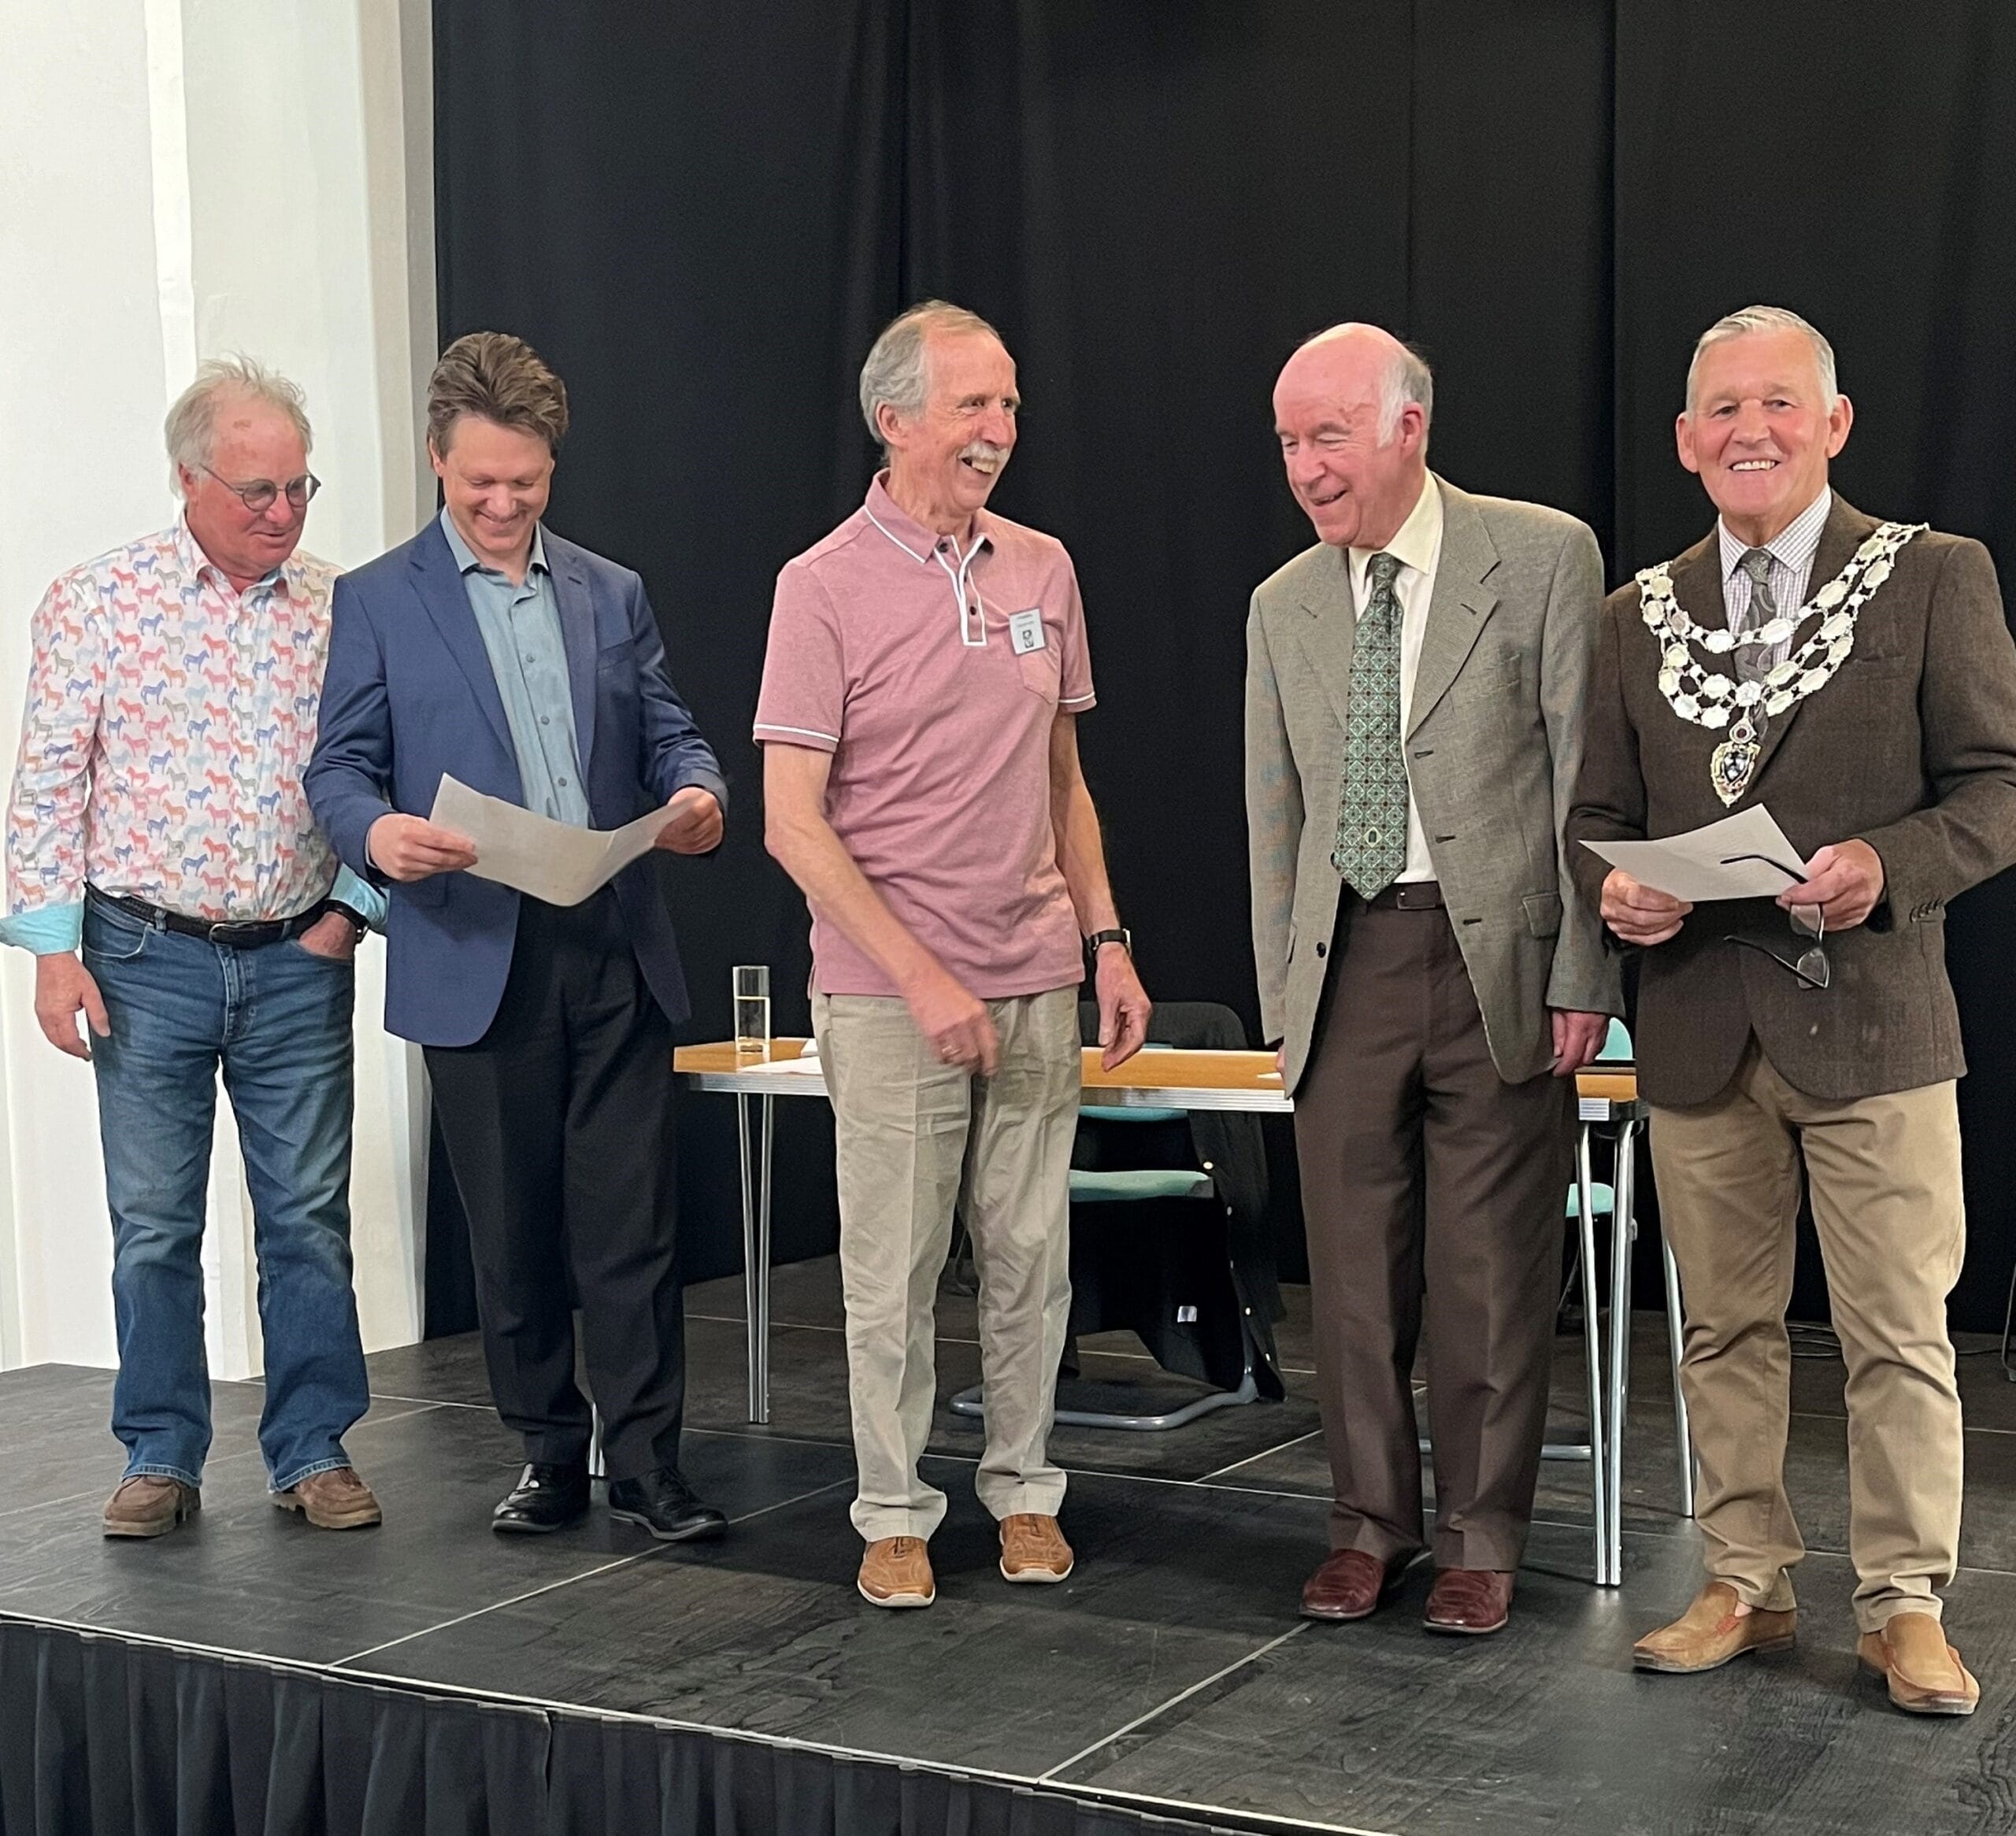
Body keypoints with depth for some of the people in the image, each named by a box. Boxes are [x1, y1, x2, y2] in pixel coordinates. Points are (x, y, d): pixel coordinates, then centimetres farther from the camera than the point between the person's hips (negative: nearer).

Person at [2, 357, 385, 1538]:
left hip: (298, 962, 2)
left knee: (310, 1216, 4)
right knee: (154, 1223, 5)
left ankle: (315, 1451, 15)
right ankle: (163, 1461, 17)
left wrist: (355, 904, -2)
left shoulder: (340, 610, 4)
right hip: (148, 958, -1)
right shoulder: (97, 603, -2)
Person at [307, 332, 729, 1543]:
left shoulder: (613, 594, 15)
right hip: (476, 957, -1)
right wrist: (376, 831, -21)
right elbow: (339, 764, 2)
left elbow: (668, 733, 14)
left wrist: (697, 793, -9)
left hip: (618, 949, 2)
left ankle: (647, 1461, 6)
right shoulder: (376, 602, 6)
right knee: (513, 1229, 7)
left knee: (632, 1221, -2)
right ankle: (549, 1453, 21)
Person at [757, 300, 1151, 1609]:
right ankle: (895, 1515, 16)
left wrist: (1106, 939, 10)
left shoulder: (1042, 570, 9)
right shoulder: (827, 587, -7)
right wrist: (920, 973, -15)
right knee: (894, 1269, 2)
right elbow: (793, 823, -10)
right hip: (891, 993, -4)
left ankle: (1023, 1490, 24)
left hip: (1035, 982, 5)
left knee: (1032, 1257, 10)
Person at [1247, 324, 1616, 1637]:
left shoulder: (1544, 557, -2)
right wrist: (1283, 996, 10)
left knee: (1492, 1273, 3)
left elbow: (1586, 775, -4)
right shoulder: (1284, 608, 11)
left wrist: (1583, 977, -8)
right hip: (1348, 966, 4)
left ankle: (1482, 1542, 17)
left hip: (1498, 961, -3)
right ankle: (1372, 1526, 23)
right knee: (1355, 1270, 8)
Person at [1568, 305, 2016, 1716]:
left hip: (1869, 1016, -3)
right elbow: (1600, 813, 15)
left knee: (1900, 1333, 2)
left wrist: (1889, 865, -21)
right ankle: (1748, 1585, 25)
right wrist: (1614, 888, -7)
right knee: (1725, 1327, 12)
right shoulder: (1640, 614, 11)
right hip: (1700, 1025, 4)